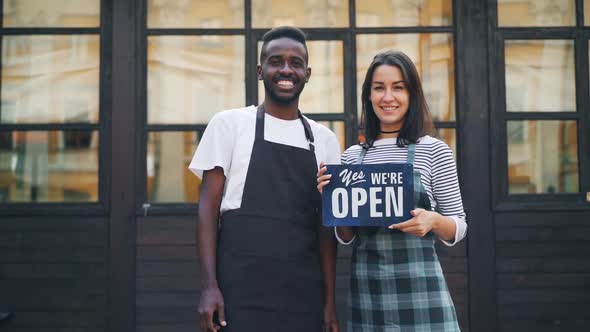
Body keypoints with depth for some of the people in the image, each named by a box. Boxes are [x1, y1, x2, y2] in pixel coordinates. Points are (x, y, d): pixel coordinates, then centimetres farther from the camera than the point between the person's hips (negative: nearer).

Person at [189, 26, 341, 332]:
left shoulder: (324, 140, 9)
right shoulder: (229, 123, 1)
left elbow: (326, 225, 11)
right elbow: (209, 207, -2)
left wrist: (329, 299, 6)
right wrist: (209, 286, -10)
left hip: (304, 295, 3)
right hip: (240, 292, -3)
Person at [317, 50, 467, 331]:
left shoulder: (434, 151, -3)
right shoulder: (352, 156, 6)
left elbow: (459, 228, 2)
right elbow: (346, 239, 11)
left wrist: (433, 220, -18)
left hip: (419, 287, -3)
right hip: (366, 288, 3)